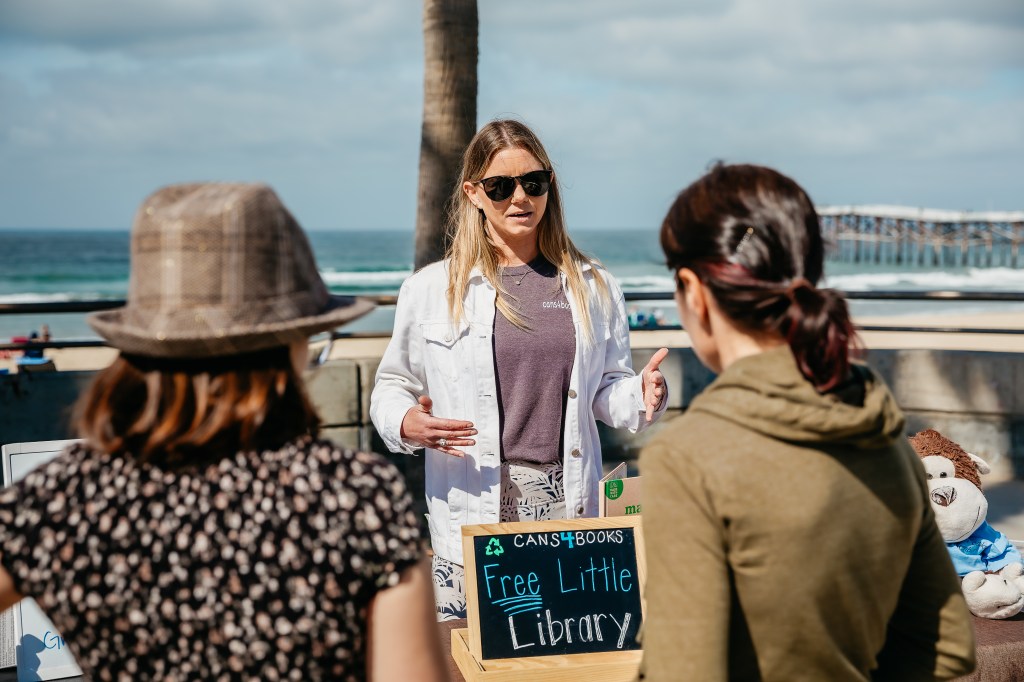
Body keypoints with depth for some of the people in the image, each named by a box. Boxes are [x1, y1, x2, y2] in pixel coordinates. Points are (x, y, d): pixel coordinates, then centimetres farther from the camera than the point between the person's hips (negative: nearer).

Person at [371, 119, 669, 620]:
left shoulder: (593, 287, 10)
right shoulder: (431, 289, 4)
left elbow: (607, 388, 15)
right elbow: (392, 386, 9)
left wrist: (640, 397, -6)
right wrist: (407, 424, -11)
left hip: (571, 506, 2)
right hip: (473, 512, -2)